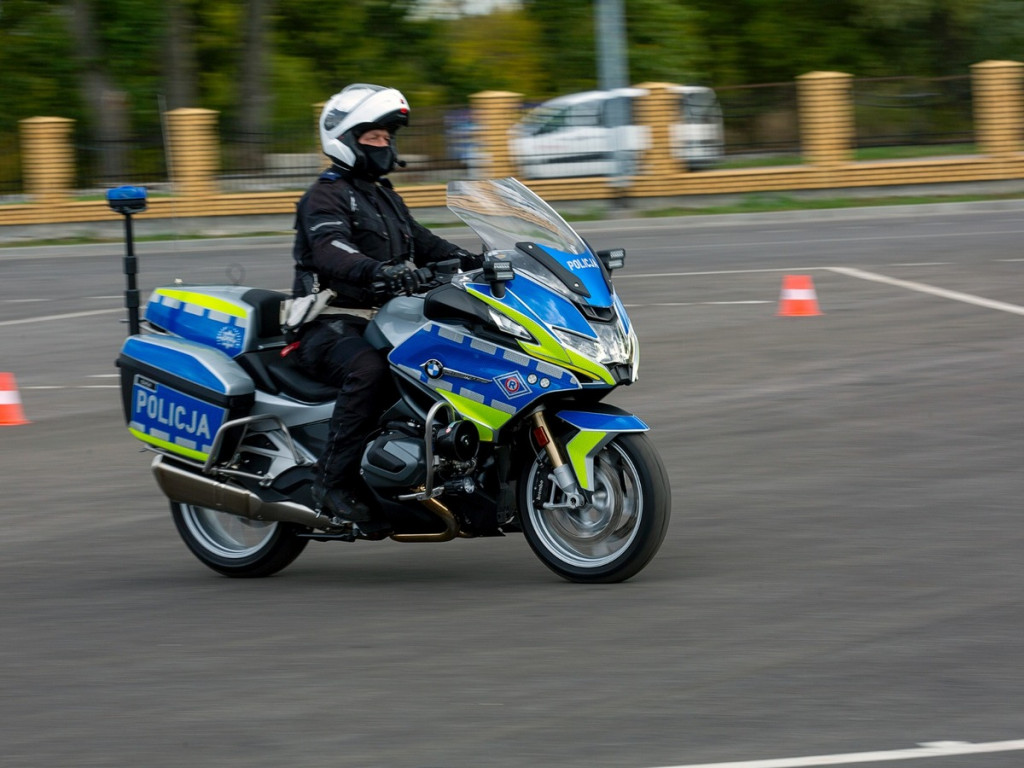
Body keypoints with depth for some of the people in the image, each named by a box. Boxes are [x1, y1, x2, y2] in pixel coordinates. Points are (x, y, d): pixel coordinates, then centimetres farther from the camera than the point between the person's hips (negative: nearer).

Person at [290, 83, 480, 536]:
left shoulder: (383, 197, 23)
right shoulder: (326, 196, -7)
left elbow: (421, 243, 23)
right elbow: (329, 251, -26)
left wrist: (471, 262, 3)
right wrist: (376, 272, -46)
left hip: (382, 323, 9)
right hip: (329, 327, -9)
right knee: (369, 370, -39)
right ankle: (334, 485, -36)